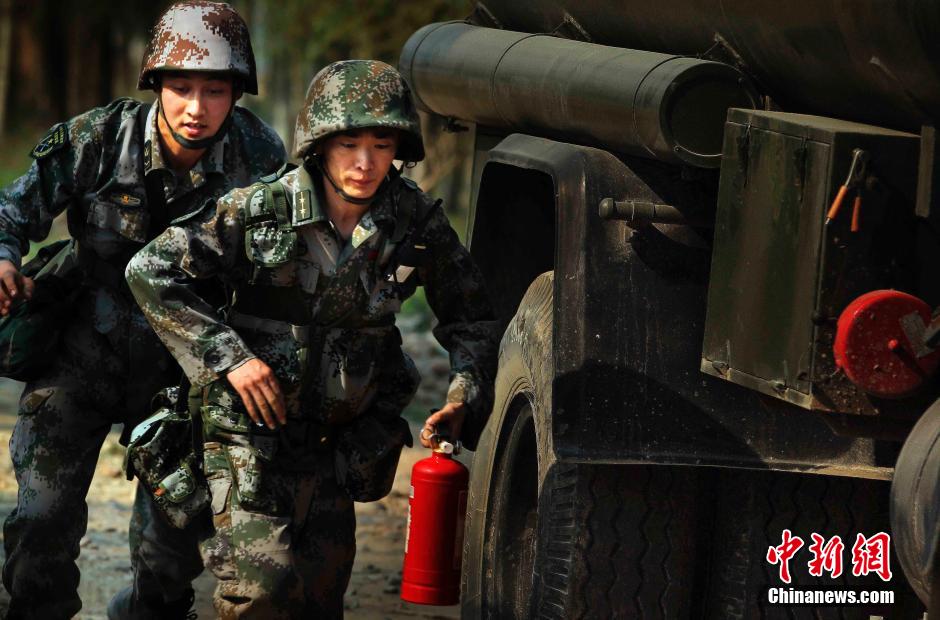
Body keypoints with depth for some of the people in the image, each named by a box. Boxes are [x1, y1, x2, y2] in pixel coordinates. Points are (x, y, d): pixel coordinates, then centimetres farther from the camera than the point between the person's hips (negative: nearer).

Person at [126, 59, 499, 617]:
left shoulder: (417, 222, -6)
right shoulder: (261, 212, -15)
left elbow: (472, 318, 9)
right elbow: (151, 271, -13)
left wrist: (464, 399, -7)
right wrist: (229, 355, -18)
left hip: (334, 440, 4)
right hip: (249, 429, -4)